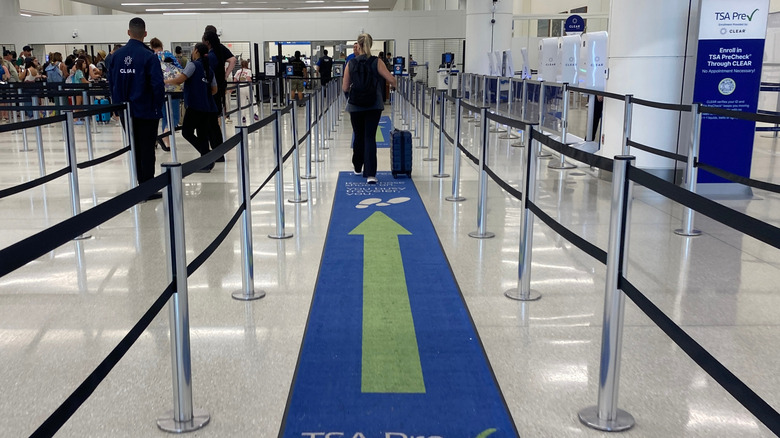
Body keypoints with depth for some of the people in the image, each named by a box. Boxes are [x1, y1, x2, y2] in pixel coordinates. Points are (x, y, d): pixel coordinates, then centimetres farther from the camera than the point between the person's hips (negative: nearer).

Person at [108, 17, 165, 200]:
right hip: (146, 111, -5)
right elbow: (158, 85, -17)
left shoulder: (116, 55, 2)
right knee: (147, 150, 2)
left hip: (126, 111, 5)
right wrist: (158, 106, -3)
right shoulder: (149, 56, -14)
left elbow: (112, 82, 7)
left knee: (135, 149, 15)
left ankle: (141, 185, 22)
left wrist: (117, 104, 17)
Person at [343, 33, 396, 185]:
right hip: (374, 105, -1)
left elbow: (345, 88, 0)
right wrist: (393, 85, 13)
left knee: (358, 137, 18)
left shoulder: (351, 64, -2)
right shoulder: (376, 62, -6)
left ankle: (358, 168, 33)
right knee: (370, 138, -3)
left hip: (355, 106, 2)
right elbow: (392, 80, -10)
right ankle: (370, 174, -14)